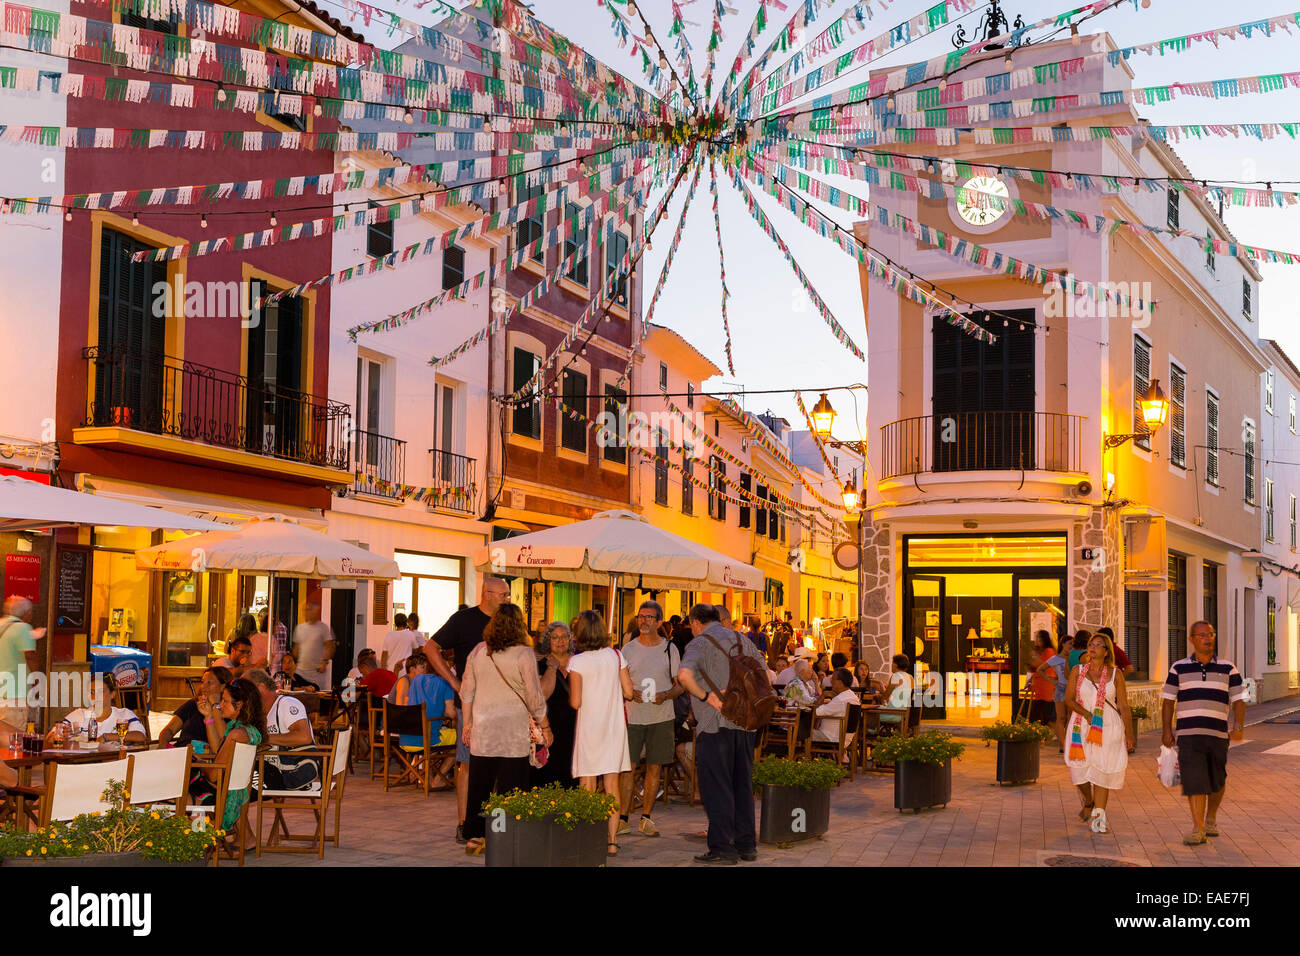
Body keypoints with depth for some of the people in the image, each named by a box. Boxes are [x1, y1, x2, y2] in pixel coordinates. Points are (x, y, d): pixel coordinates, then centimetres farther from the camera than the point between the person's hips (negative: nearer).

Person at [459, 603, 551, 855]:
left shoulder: (478, 651, 5)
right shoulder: (524, 654, -8)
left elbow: (466, 691, 10)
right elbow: (534, 697, -6)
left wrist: (468, 723, 19)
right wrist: (545, 727, 5)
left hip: (482, 730, 4)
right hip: (513, 734, -4)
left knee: (479, 786, 10)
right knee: (510, 788, 0)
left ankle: (474, 837, 14)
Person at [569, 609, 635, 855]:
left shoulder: (576, 662, -11)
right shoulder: (616, 656, -1)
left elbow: (575, 703, -13)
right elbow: (629, 692, 1)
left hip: (588, 728, -3)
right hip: (614, 725, 3)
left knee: (587, 787, 6)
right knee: (612, 783, 7)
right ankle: (612, 840, 5)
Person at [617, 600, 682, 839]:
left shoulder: (669, 649, 4)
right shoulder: (628, 649, 6)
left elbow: (680, 685, 7)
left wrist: (666, 695, -13)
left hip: (661, 717, 0)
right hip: (632, 716, 0)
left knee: (654, 768, 3)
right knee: (628, 767, -3)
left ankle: (646, 818, 12)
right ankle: (623, 818, 3)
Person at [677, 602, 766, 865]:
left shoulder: (700, 643, -5)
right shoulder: (741, 640, 14)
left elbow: (684, 674, -24)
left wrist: (705, 696, -14)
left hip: (715, 725, -6)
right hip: (744, 723, 6)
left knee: (716, 785, -1)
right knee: (742, 783, 13)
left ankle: (723, 848, -2)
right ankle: (747, 844, 17)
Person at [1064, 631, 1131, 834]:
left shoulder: (1115, 674, 5)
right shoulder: (1078, 671, 6)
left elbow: (1123, 705, 6)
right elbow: (1069, 699, 2)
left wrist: (1129, 733, 3)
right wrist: (1086, 714, -15)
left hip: (1108, 727, -1)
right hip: (1082, 726, 1)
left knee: (1102, 770, -6)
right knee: (1080, 769, -4)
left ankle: (1098, 817, -4)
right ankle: (1088, 804, 26)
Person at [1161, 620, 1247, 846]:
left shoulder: (1228, 668, 7)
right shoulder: (1179, 668, 6)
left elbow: (1238, 700, 5)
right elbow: (1168, 700, 9)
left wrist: (1239, 727, -9)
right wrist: (1166, 730, 2)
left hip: (1218, 734, 1)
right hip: (1189, 734, -1)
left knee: (1216, 781, 12)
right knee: (1194, 780, -11)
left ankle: (1211, 818, 36)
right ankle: (1198, 829, -10)